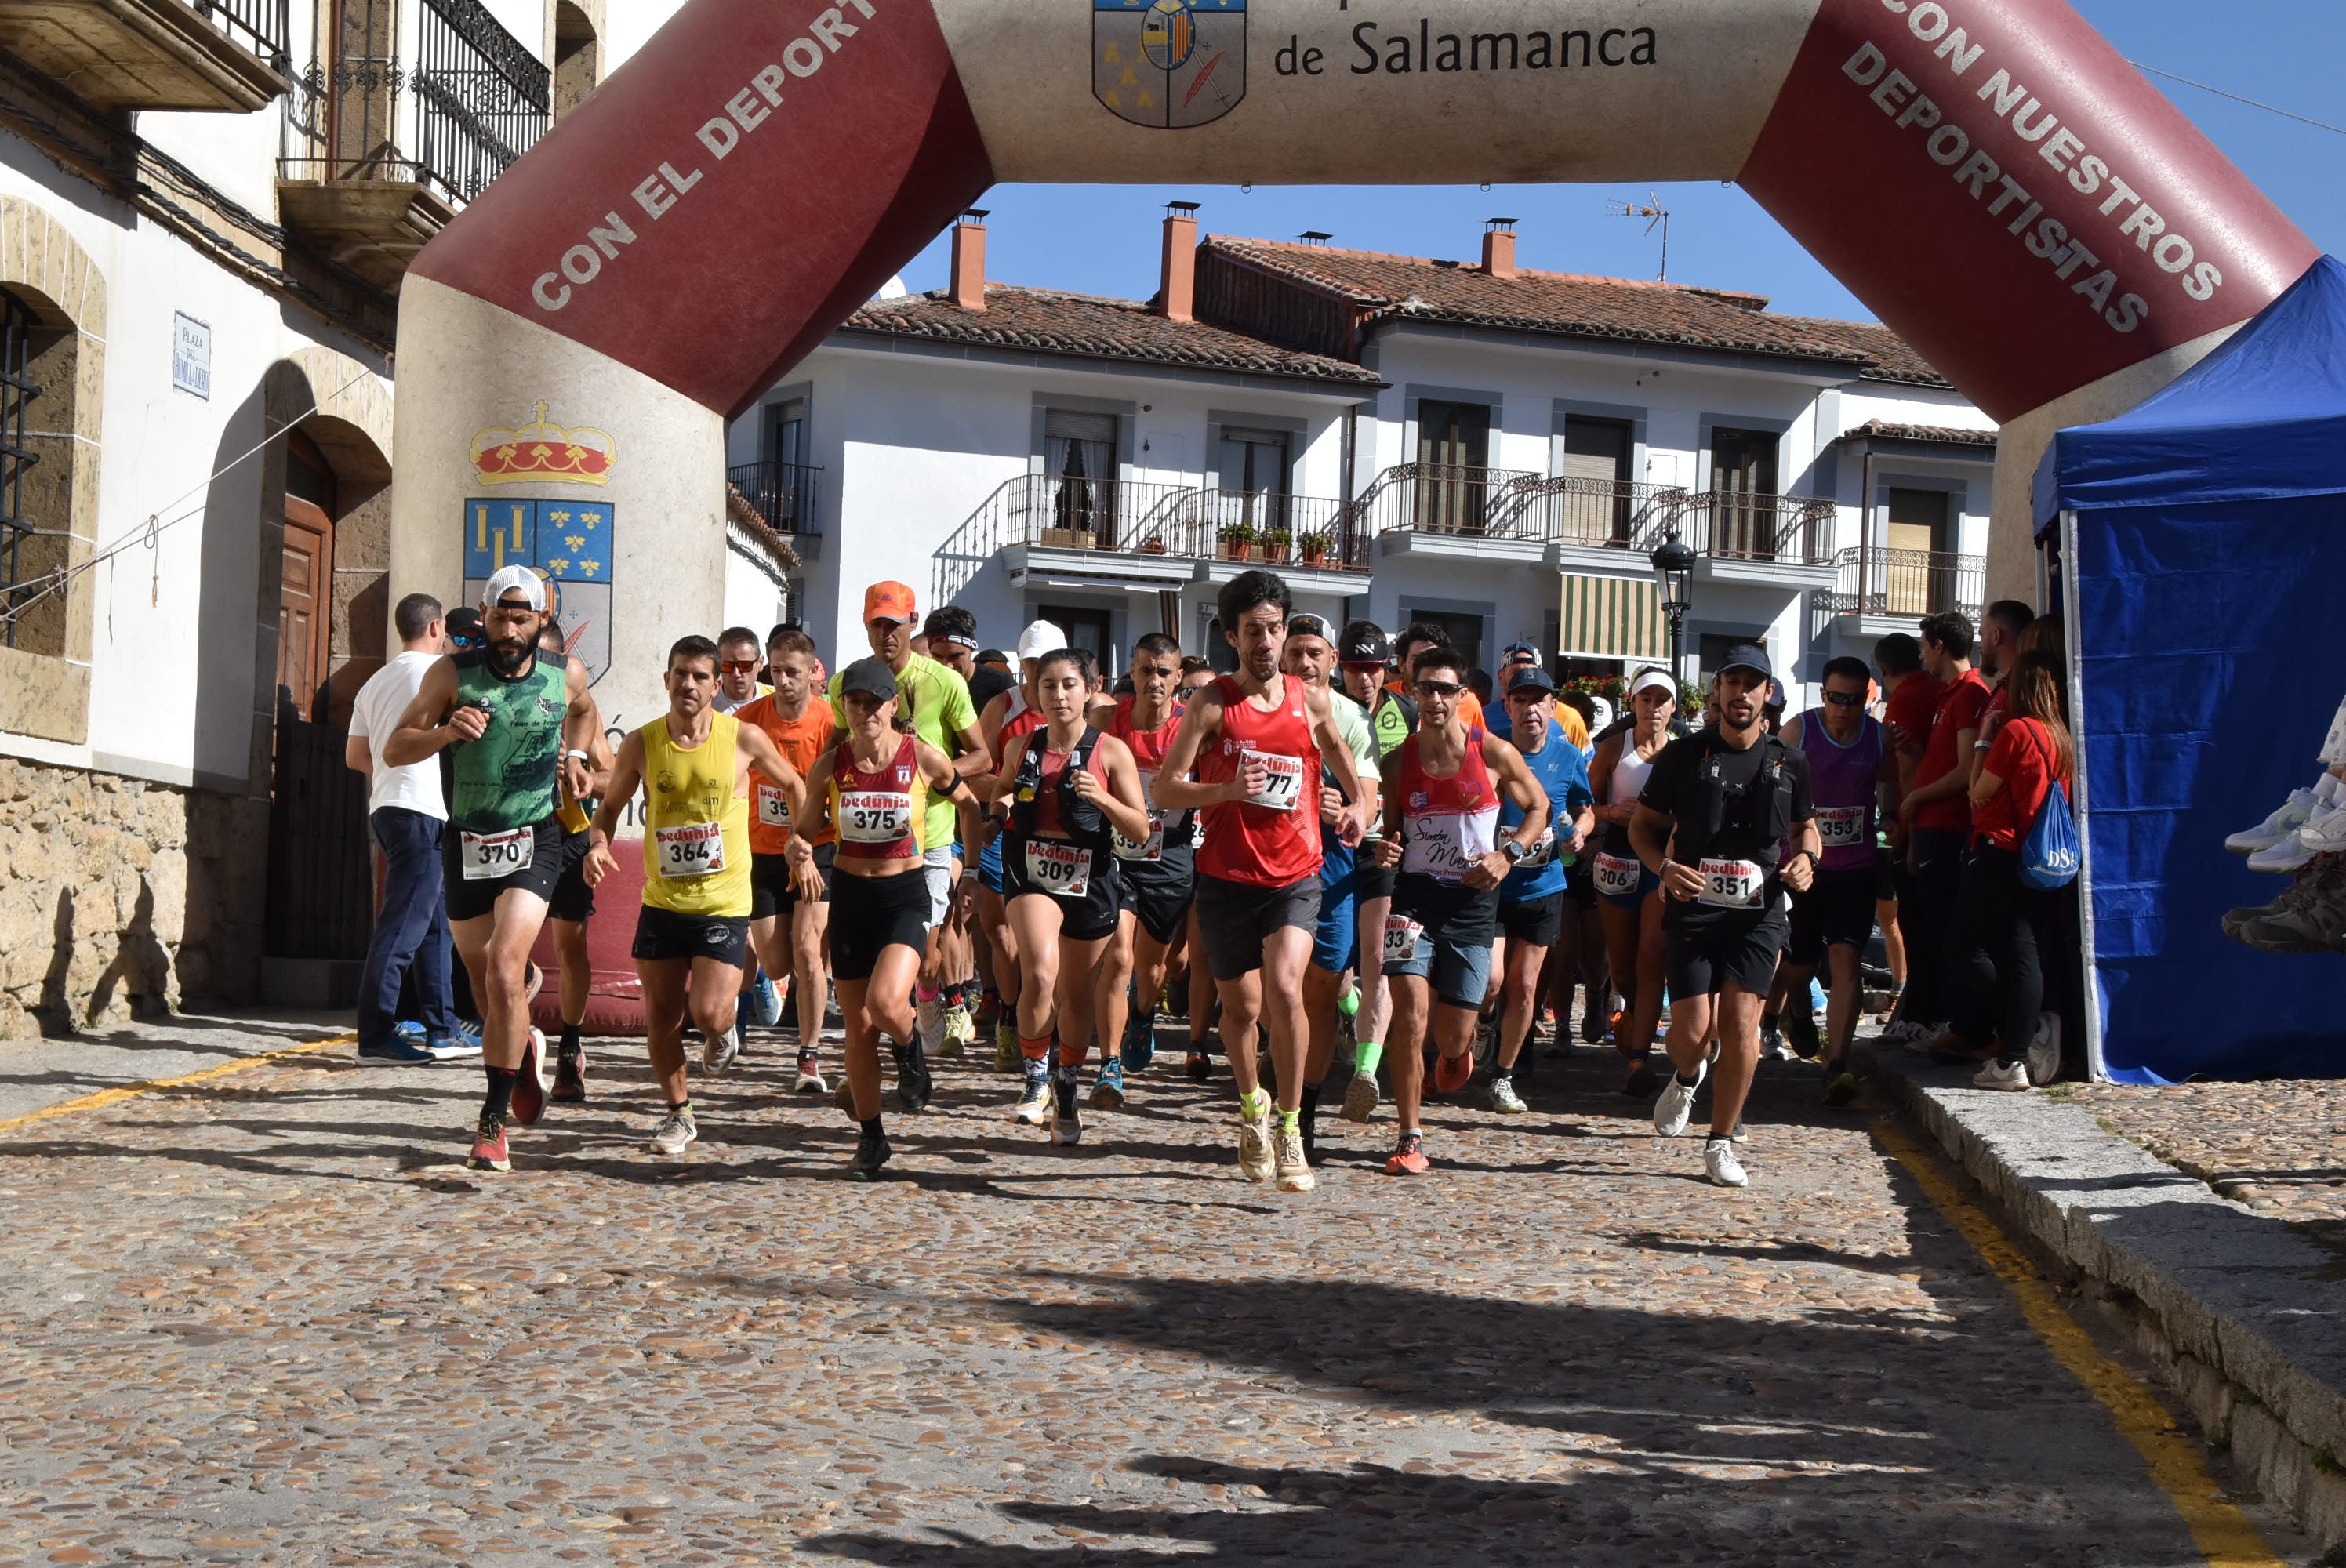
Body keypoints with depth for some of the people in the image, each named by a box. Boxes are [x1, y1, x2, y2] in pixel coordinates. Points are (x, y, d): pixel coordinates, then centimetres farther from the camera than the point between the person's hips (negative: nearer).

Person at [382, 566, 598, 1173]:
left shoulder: (565, 675, 1)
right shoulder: (453, 674, -4)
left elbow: (584, 712, 27)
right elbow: (394, 749, -4)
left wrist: (572, 755, 8)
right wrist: (446, 731, -22)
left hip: (534, 842, -2)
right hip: (467, 842, 2)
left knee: (504, 968, -19)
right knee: (483, 979, 11)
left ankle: (493, 1123, -16)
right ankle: (523, 1051, 44)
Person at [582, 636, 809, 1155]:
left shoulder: (744, 738, -7)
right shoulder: (641, 745, -3)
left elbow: (793, 786, 10)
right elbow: (611, 806, 10)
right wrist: (598, 844, -11)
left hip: (724, 903, -2)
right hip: (662, 902, 2)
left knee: (708, 1013, -14)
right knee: (660, 1019, 6)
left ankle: (724, 1029, 23)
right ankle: (679, 1113, 26)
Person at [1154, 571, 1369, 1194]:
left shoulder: (1312, 703, 4)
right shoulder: (1212, 704, -5)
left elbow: (1335, 747, 27)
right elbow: (1166, 789, -7)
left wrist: (1358, 802, 14)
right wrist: (1227, 789, -23)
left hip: (1295, 876, 0)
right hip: (1227, 878, 0)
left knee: (1284, 989, -20)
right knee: (1242, 1006, 10)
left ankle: (1289, 1127, -8)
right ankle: (1252, 1105, 38)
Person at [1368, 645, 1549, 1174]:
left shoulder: (1495, 754, -3)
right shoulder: (1398, 762, 1)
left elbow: (1538, 807, 10)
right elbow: (1392, 830, 11)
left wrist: (1508, 856, -6)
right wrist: (1385, 849, -12)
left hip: (1473, 901, 0)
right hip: (1415, 896, 0)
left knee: (1452, 1036, 4)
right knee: (1410, 1019, -15)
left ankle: (1457, 1049, 44)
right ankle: (1410, 1139, -5)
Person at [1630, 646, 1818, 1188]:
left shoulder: (1788, 763, 8)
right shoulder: (1683, 756, 3)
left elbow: (1805, 825, 23)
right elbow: (1643, 825, 9)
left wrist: (1805, 857, 0)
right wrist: (1664, 866, -11)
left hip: (1758, 910, 1)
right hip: (1694, 905, -1)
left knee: (1741, 1024, -11)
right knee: (1691, 1033, -7)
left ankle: (1721, 1143, 3)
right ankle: (1686, 1078, 31)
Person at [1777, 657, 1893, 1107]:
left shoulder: (1879, 737, 2)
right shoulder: (1798, 731, -6)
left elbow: (1891, 793, 16)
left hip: (1856, 867, 1)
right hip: (1803, 864, -1)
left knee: (1847, 960, -13)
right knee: (1799, 963, 8)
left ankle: (1837, 1065, -17)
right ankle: (1799, 1013, 45)